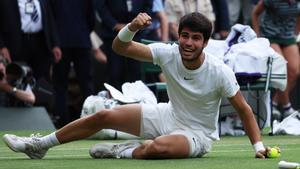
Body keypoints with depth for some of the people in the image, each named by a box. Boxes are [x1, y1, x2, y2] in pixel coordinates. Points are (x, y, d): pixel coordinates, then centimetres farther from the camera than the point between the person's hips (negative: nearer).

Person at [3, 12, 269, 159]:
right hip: (169, 115, 5)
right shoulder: (168, 54, -14)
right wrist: (133, 27, -34)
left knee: (156, 147, -41)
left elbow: (243, 109, -15)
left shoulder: (220, 72, -25)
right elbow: (120, 47, -13)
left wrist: (258, 146, -21)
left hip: (197, 135, -5)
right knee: (104, 116, 1)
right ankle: (40, 145, 15)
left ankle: (125, 152, -8)